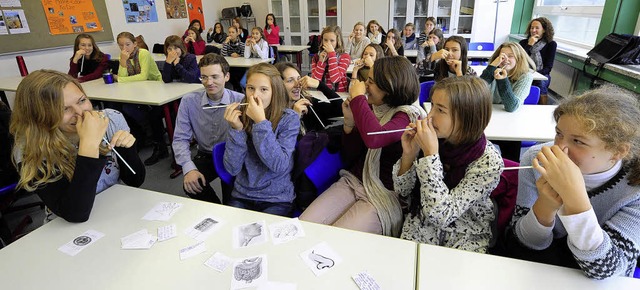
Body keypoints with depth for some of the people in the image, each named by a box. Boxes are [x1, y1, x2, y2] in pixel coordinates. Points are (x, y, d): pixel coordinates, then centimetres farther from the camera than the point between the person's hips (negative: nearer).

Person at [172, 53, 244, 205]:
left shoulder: (240, 101, -13)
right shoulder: (189, 101, -5)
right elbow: (180, 139, -4)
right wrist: (189, 168, -19)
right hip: (205, 157, 3)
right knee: (190, 185, -23)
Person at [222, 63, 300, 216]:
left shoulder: (289, 118, -10)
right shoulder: (240, 115, -2)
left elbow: (279, 166, -22)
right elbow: (232, 169, -6)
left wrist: (261, 122, -25)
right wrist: (237, 129, -18)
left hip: (277, 199, -2)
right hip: (241, 196, 3)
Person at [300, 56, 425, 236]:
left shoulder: (408, 115, -10)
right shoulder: (372, 109, 6)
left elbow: (373, 138, -33)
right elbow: (349, 159, 11)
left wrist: (358, 98, -17)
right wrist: (349, 122, -4)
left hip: (384, 194, -5)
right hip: (353, 182, 6)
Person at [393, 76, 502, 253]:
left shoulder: (488, 161, -21)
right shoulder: (433, 138, -12)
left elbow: (440, 215, -27)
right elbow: (403, 193, -4)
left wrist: (430, 153, -30)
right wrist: (409, 154, -20)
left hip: (466, 237, -1)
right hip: (421, 227, 2)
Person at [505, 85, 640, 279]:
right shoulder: (536, 160, -16)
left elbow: (602, 270, -24)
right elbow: (526, 241, -11)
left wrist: (574, 196, -37)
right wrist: (546, 205, -31)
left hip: (604, 283, 1)